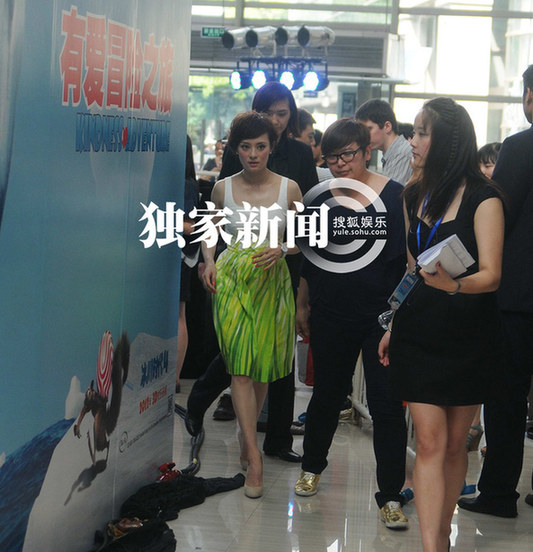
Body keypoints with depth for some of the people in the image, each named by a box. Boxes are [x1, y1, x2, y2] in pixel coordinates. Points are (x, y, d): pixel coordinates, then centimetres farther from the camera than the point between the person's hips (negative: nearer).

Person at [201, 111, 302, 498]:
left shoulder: (289, 188, 1)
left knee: (264, 366, 7)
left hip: (272, 280, 1)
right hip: (232, 280, -1)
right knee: (240, 367, -9)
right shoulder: (223, 189, 4)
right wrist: (210, 260, -2)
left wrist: (281, 249, -14)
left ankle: (247, 434, 30)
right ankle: (254, 456, -11)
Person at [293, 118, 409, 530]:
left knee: (387, 403, -4)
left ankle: (391, 496, 4)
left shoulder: (394, 195, -4)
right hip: (331, 315, 3)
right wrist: (303, 306, 15)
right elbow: (308, 258, 14)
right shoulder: (321, 197, 4)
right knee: (328, 394, 17)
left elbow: (409, 257, 0)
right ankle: (312, 466, 39)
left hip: (384, 316, -2)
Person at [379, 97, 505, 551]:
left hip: (468, 337, -4)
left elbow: (491, 275, -15)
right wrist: (393, 326, 18)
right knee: (430, 442, -3)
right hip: (418, 333, 4)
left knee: (455, 443, 7)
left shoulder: (482, 199, -9)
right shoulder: (414, 197, 9)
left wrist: (453, 284, -35)